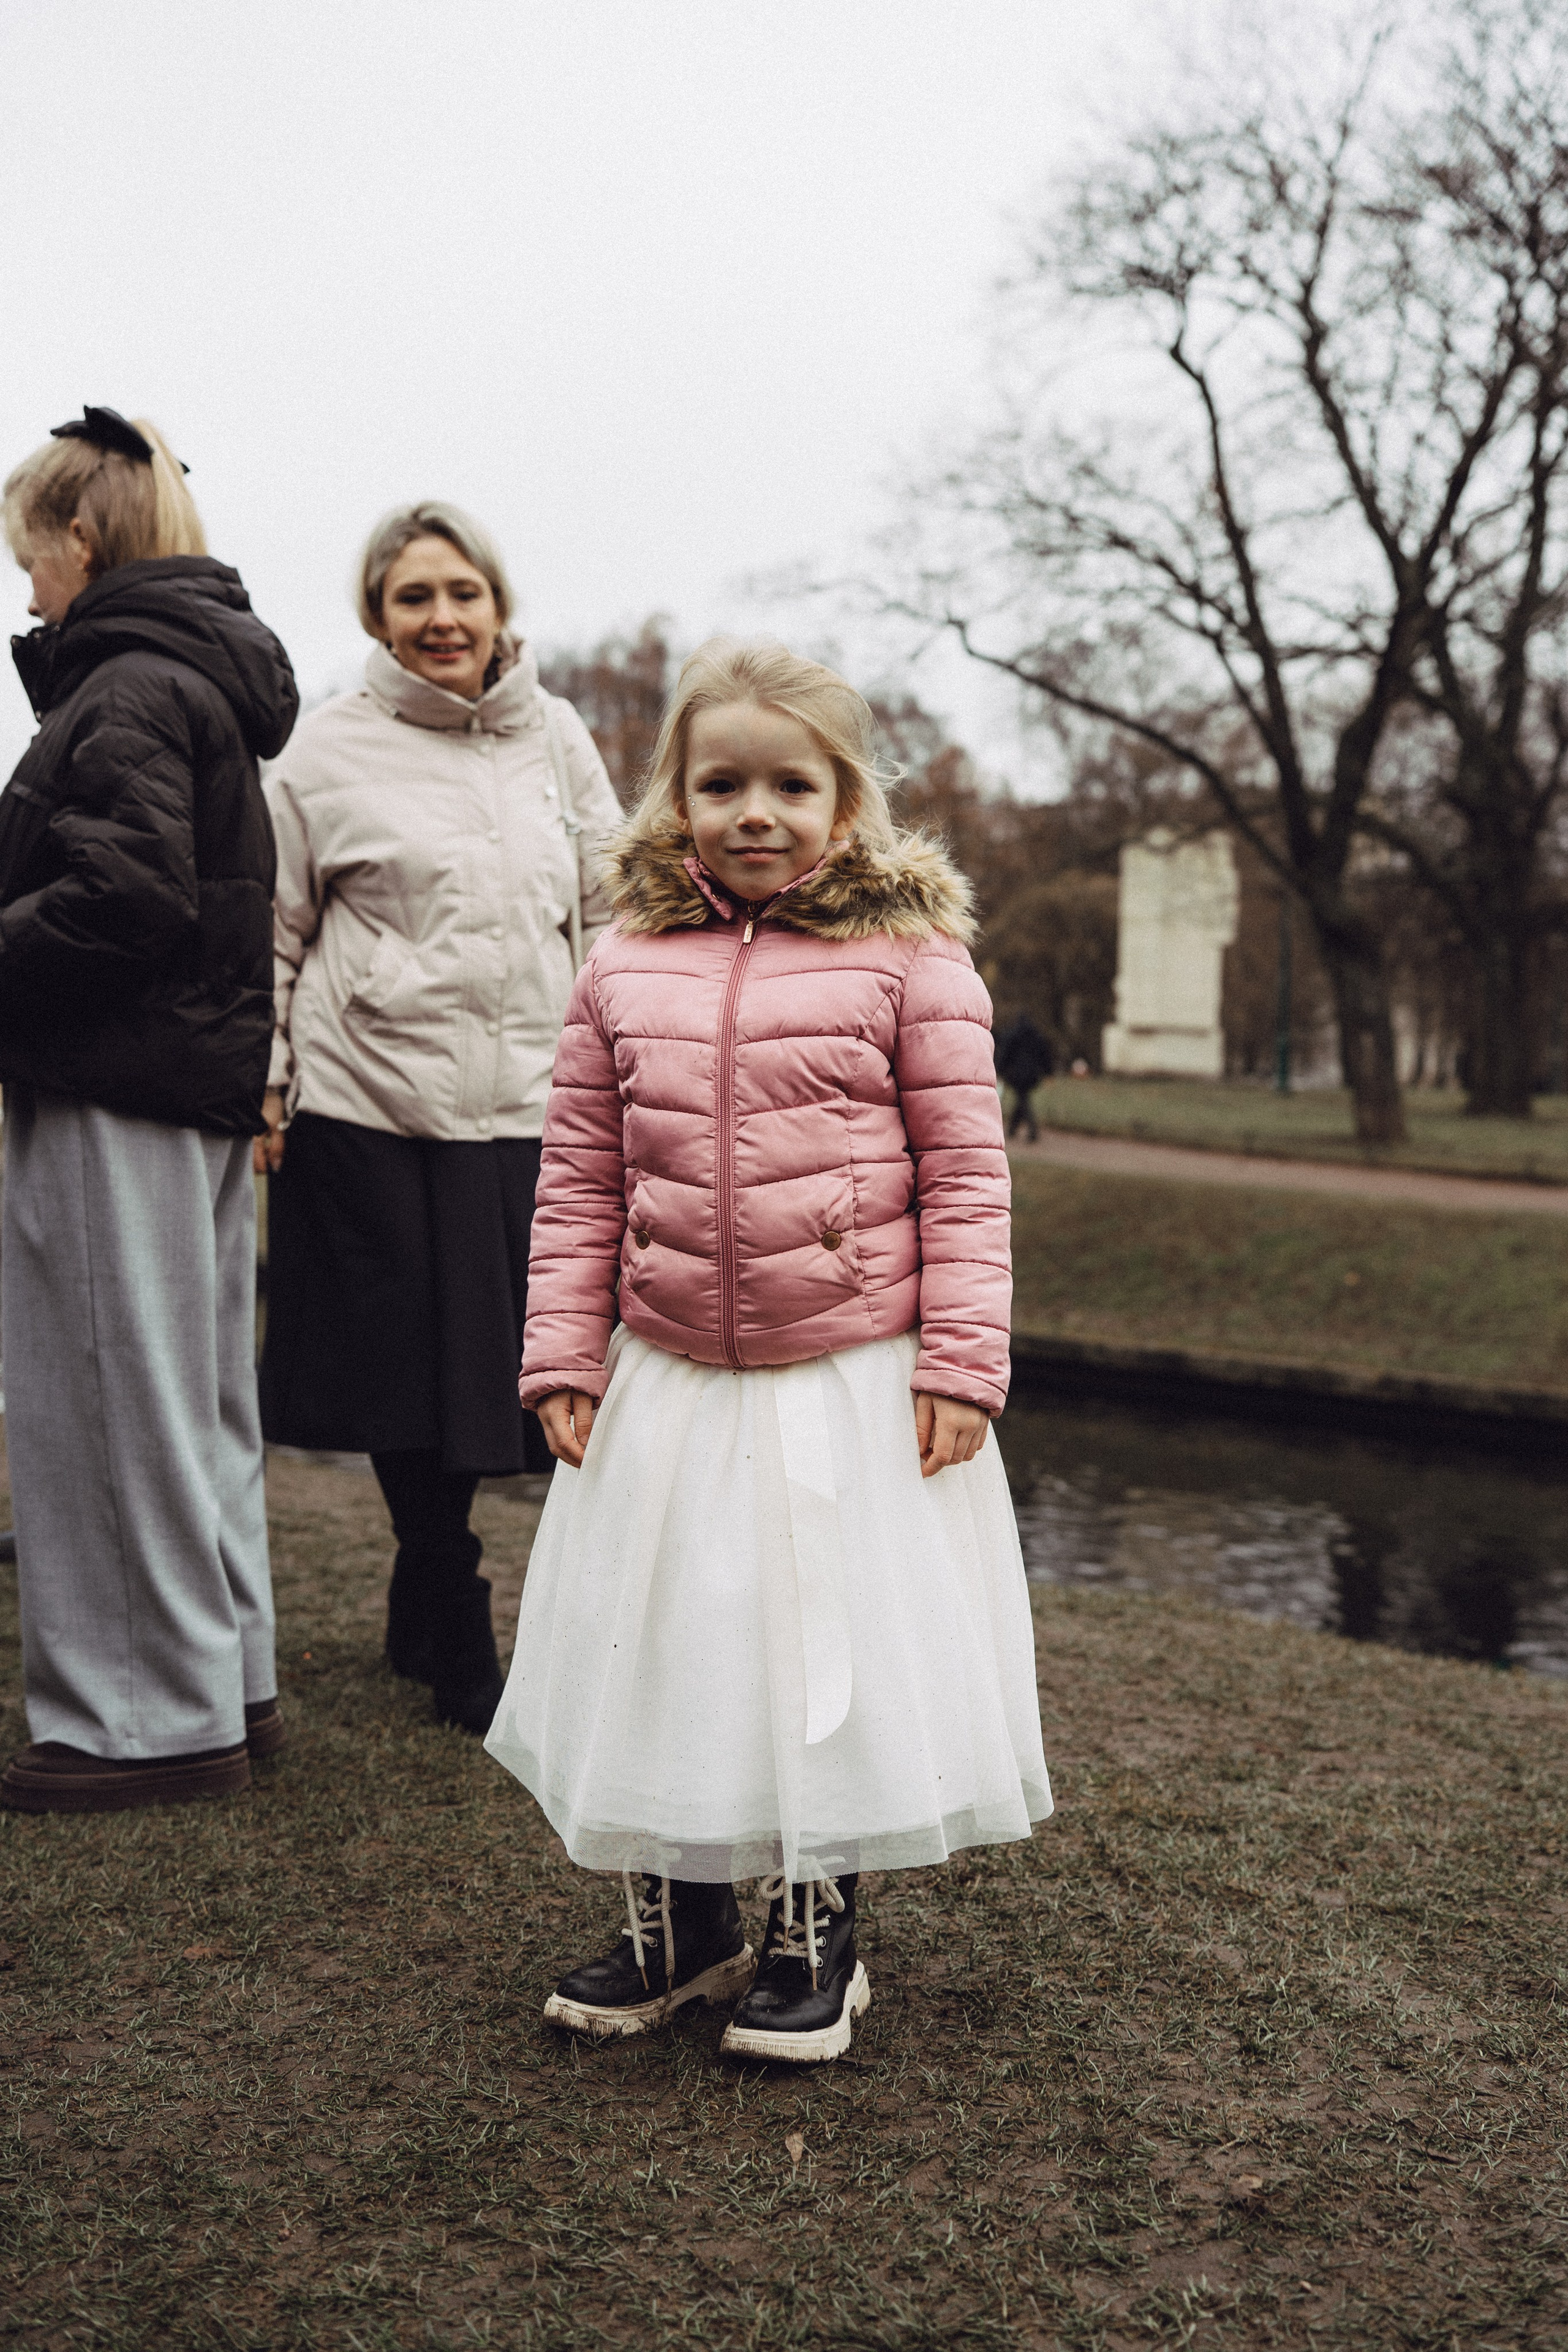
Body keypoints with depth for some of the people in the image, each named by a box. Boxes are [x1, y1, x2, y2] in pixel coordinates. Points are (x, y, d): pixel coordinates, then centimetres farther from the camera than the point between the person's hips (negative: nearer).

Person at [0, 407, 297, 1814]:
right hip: (205, 1082, 10)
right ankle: (230, 1684, 25)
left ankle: (156, 1716, 8)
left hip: (115, 1096, -10)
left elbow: (125, 899, -23)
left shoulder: (127, 690, -13)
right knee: (197, 1396, 15)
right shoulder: (211, 681, 17)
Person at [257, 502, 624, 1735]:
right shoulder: (328, 752, 2)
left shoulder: (558, 741, 10)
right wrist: (264, 1087, -1)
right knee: (410, 1371, 3)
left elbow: (614, 913, 14)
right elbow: (275, 935, 5)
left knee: (517, 1370, 5)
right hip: (370, 1107, -3)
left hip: (526, 1110, 3)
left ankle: (422, 1617, 28)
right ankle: (460, 1651, 19)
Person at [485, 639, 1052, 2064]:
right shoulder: (625, 972, 4)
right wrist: (564, 1359, 2)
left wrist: (960, 1363, -10)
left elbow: (964, 1173, -5)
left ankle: (817, 1939, 28)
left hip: (856, 1386, -3)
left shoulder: (909, 960, -5)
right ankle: (677, 1927, 33)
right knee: (660, 1651, 13)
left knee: (835, 1652, 8)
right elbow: (580, 1184, 7)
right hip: (667, 1387, 4)